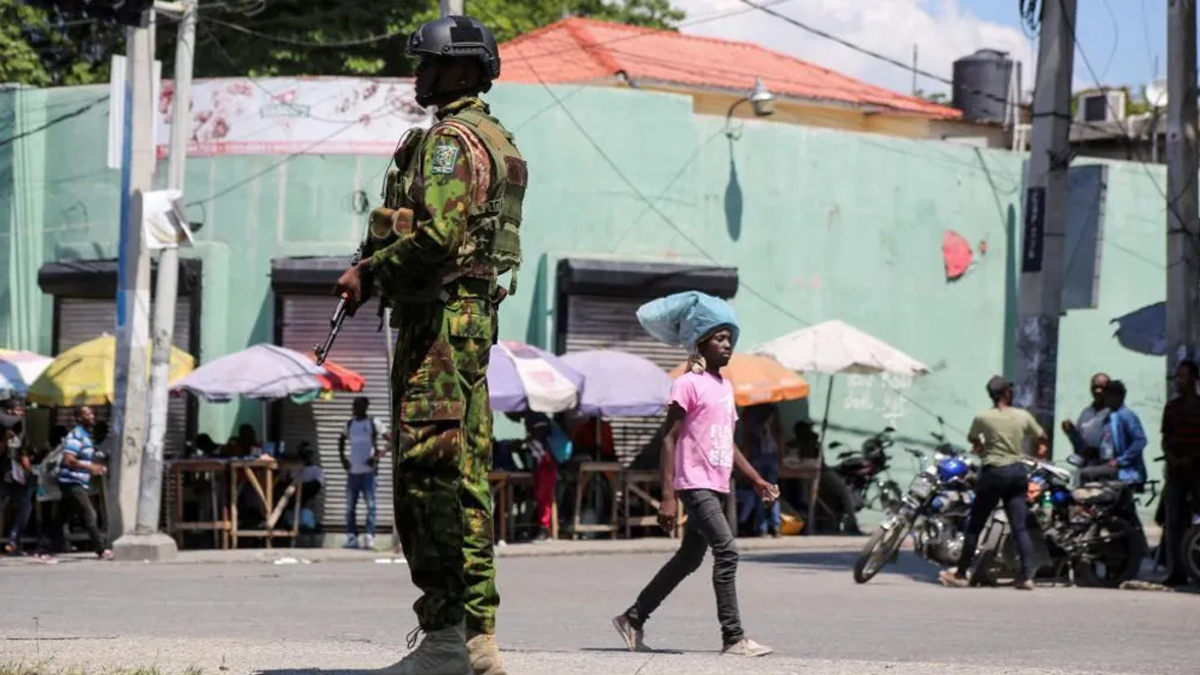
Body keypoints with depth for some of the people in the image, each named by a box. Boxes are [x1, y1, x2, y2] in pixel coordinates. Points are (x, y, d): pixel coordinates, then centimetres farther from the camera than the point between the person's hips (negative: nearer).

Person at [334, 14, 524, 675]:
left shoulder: (450, 138, -13)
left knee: (428, 473, -10)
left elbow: (436, 235, -24)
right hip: (476, 316, 10)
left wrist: (368, 272, -12)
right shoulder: (495, 139, 20)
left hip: (438, 320, -10)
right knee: (467, 477, 10)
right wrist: (379, 269, 18)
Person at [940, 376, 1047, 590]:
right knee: (1021, 528, 2)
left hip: (993, 473, -3)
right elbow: (1043, 439, 12)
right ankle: (1027, 575, -7)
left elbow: (972, 439, 15)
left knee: (974, 526, 6)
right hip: (1018, 472, 3)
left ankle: (961, 574, 11)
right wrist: (1042, 451, 32)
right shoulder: (1023, 416, 0)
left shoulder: (983, 418, -6)